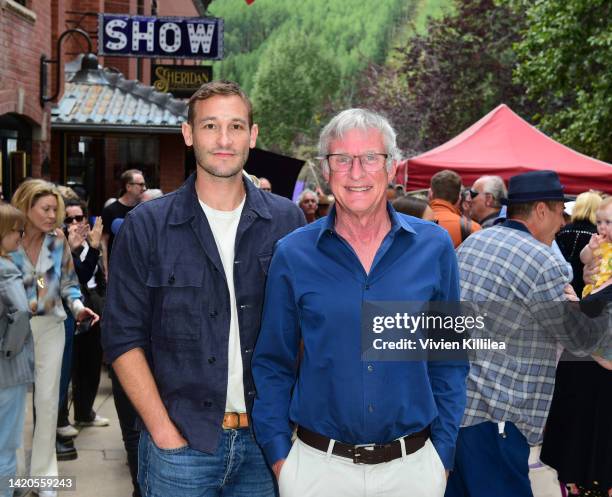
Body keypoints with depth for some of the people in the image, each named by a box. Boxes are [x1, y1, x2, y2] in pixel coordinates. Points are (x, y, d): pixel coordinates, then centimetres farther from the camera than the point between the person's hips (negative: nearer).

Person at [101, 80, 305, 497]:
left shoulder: (288, 221, 1)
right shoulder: (147, 226, -4)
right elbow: (124, 338, -3)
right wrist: (164, 432, -9)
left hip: (265, 439, 2)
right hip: (180, 442, -1)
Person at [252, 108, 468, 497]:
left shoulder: (434, 247, -3)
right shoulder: (293, 254, -5)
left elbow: (449, 360, 3)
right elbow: (273, 364, 2)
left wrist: (444, 452, 1)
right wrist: (278, 454, -2)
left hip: (414, 465, 1)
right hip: (317, 464, 0)